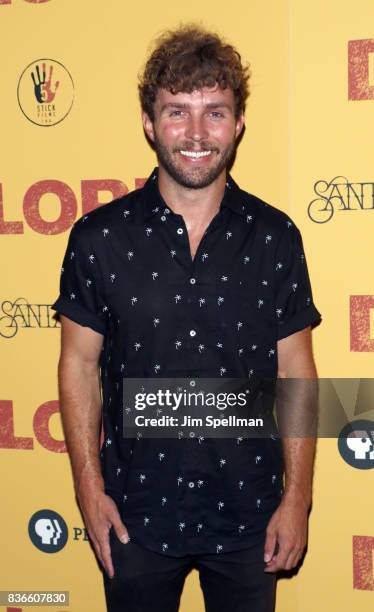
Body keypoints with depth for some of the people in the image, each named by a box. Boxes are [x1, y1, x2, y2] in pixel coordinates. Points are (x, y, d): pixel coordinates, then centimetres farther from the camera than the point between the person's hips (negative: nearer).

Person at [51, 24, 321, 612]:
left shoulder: (276, 238, -5)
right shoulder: (99, 237, -7)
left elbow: (295, 371, -1)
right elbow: (80, 364, -1)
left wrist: (297, 497, -3)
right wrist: (89, 486, -4)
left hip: (248, 517, 1)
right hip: (136, 512, 0)